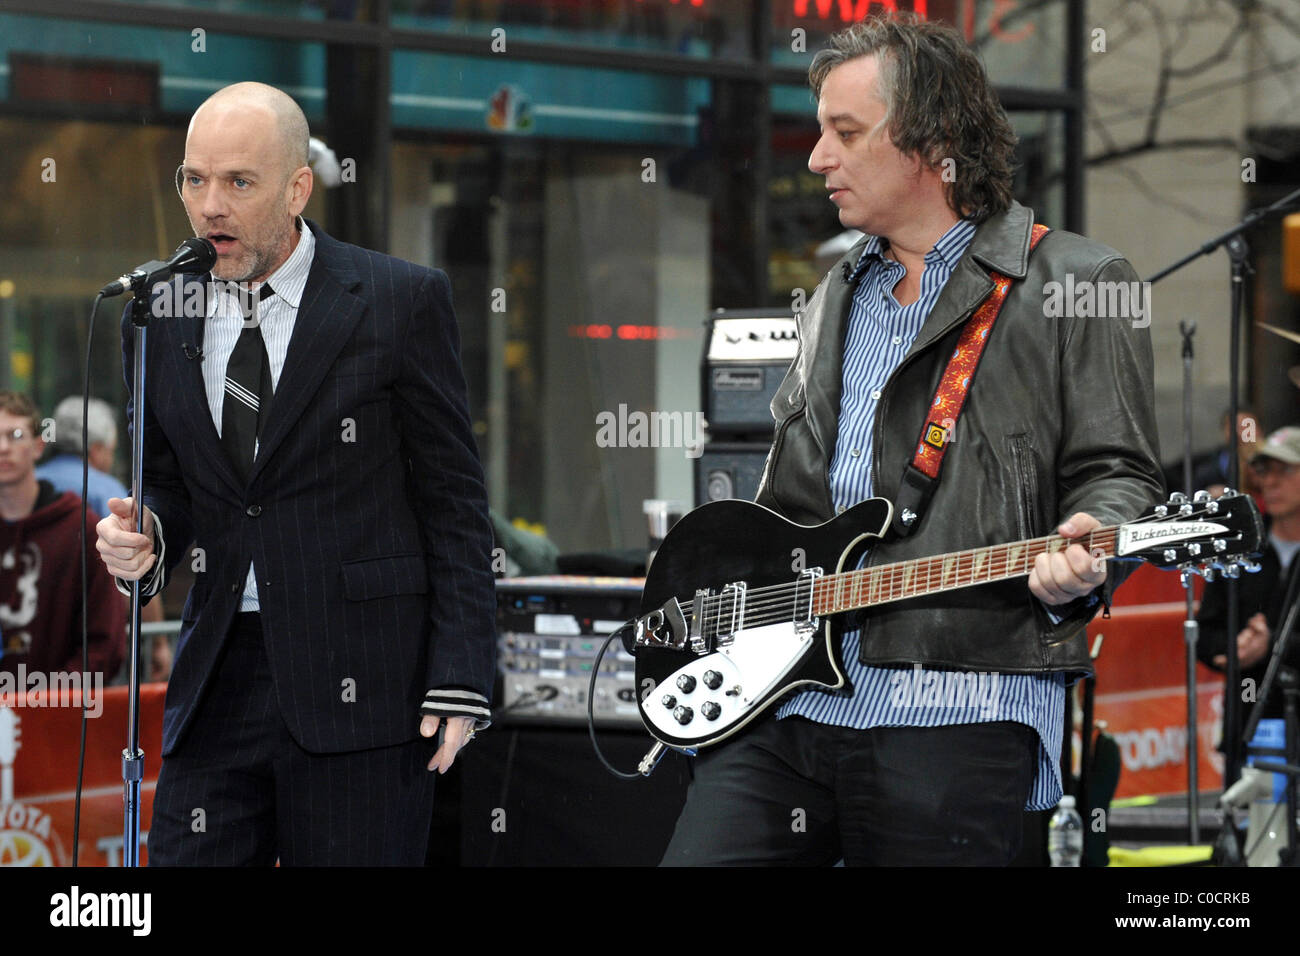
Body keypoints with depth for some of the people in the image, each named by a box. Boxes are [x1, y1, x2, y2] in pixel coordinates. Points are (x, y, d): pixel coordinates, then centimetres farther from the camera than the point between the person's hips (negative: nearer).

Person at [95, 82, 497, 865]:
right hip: (218, 679, 4)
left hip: (360, 682, -4)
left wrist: (460, 680, -9)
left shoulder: (401, 301, -2)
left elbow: (454, 501, -3)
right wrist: (144, 536, -5)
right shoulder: (161, 317, 10)